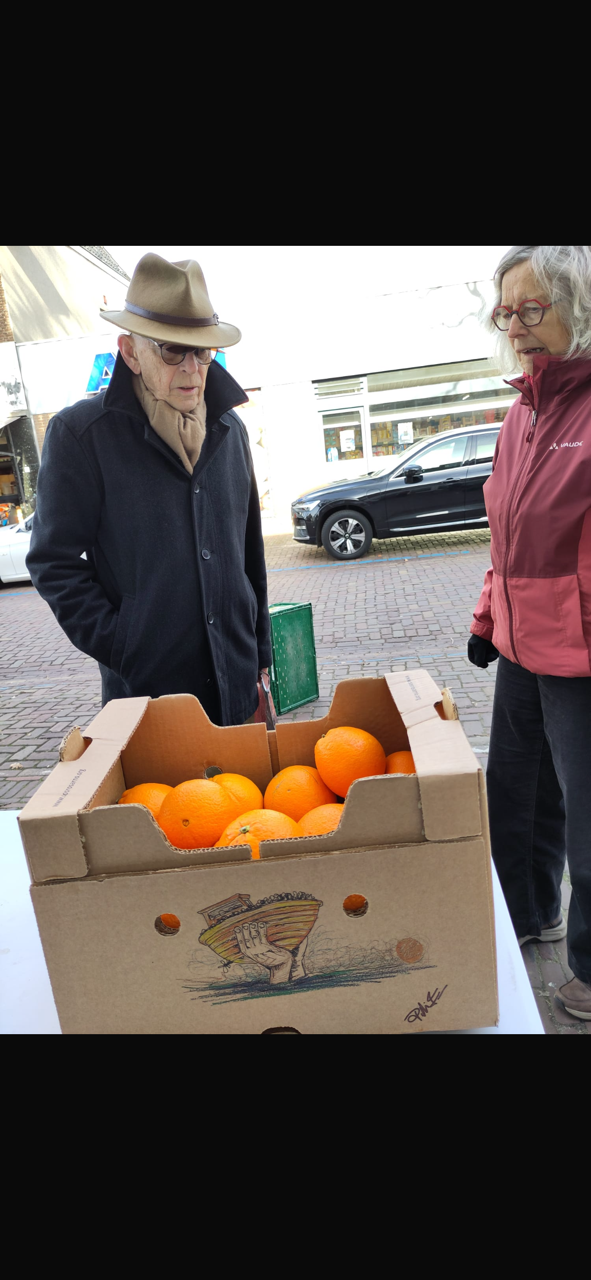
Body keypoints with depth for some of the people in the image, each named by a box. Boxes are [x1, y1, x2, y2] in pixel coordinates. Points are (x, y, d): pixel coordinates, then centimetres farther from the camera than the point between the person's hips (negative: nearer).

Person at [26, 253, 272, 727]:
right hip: (147, 690, -4)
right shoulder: (79, 433, -7)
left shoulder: (229, 429, 9)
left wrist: (260, 651, 12)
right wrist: (122, 651, -13)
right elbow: (56, 564, -7)